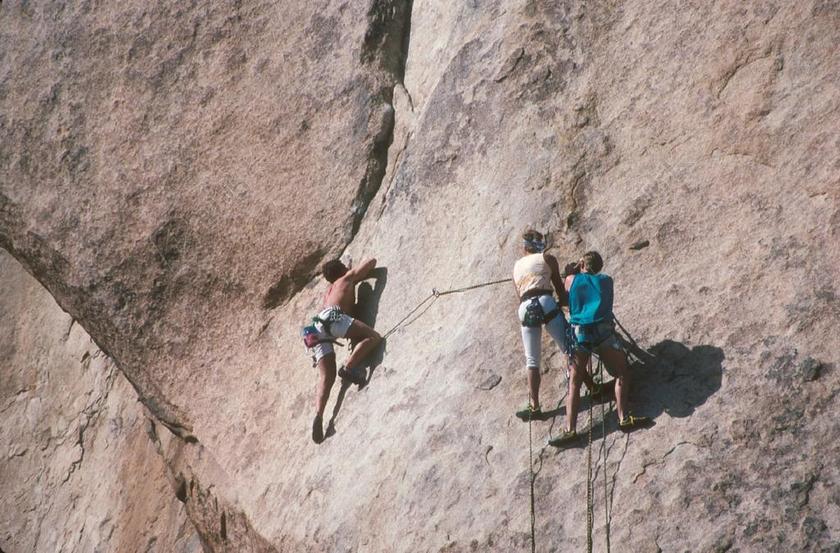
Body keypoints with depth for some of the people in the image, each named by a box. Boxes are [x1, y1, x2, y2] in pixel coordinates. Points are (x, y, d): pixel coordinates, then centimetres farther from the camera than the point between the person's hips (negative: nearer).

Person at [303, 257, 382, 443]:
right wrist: (360, 276, 48)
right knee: (373, 337, -9)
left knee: (326, 377, -1)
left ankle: (319, 415, -21)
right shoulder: (348, 278, 24)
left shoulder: (329, 290, 39)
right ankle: (349, 367, -29)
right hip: (332, 317, -7)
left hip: (316, 328, 7)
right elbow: (372, 262, 31)